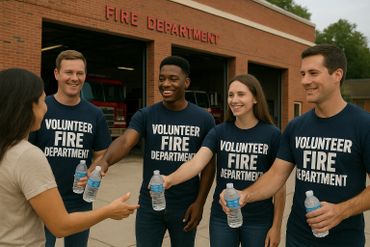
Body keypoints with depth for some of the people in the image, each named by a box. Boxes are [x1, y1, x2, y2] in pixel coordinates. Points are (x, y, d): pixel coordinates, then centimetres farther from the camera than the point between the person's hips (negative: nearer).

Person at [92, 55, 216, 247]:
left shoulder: (203, 119, -3)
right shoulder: (145, 115, -4)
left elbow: (209, 164, 1)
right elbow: (125, 141, -21)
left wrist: (199, 202, -4)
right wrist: (105, 161, -41)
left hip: (185, 206, 1)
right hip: (149, 205, 0)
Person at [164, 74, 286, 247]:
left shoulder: (272, 134, -8)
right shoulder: (218, 132, -4)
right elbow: (196, 162, -19)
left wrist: (276, 226, -3)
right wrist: (170, 179, -37)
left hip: (259, 220, -1)